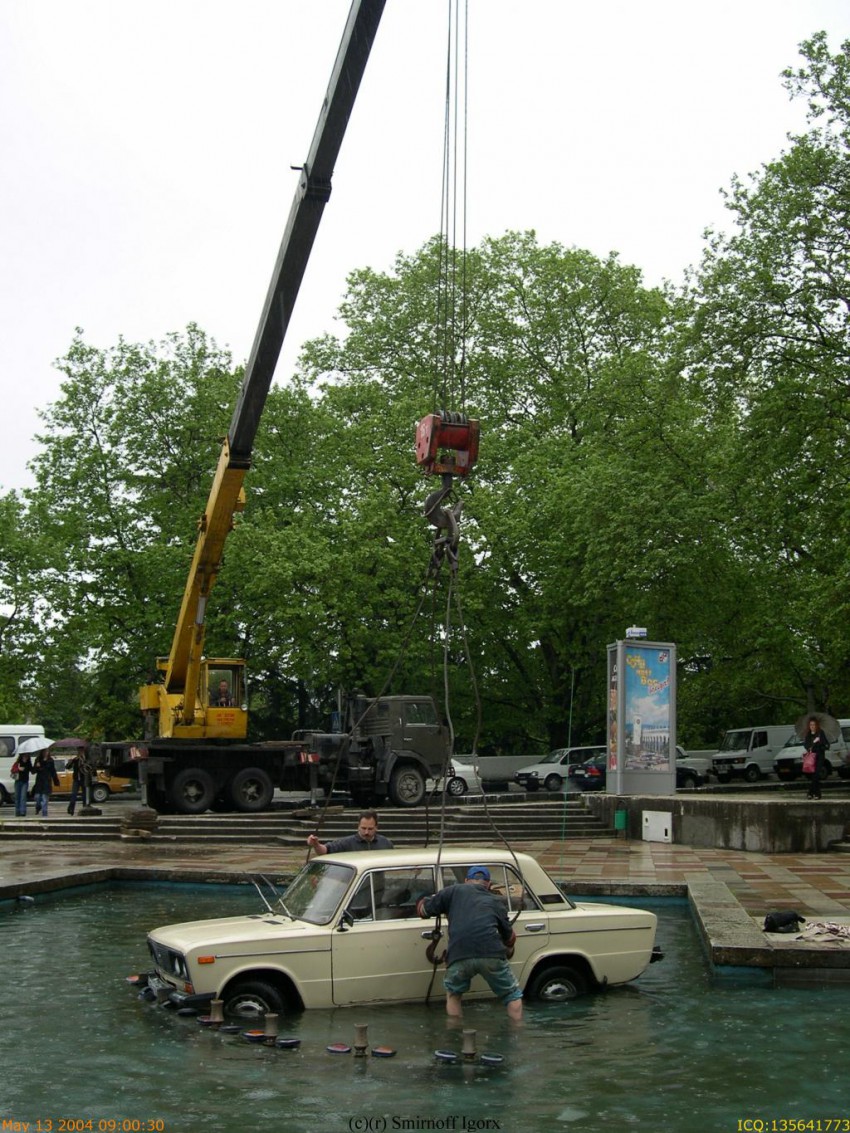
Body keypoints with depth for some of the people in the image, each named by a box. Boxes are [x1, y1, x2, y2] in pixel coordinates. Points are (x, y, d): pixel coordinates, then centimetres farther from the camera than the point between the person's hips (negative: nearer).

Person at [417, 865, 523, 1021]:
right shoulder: (496, 901, 25)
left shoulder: (453, 891, 20)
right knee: (513, 995, 21)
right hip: (491, 955, 0)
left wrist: (423, 901, 47)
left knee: (453, 994, 29)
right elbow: (509, 937, 33)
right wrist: (509, 950, 56)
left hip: (459, 956, 0)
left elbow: (422, 909, 23)